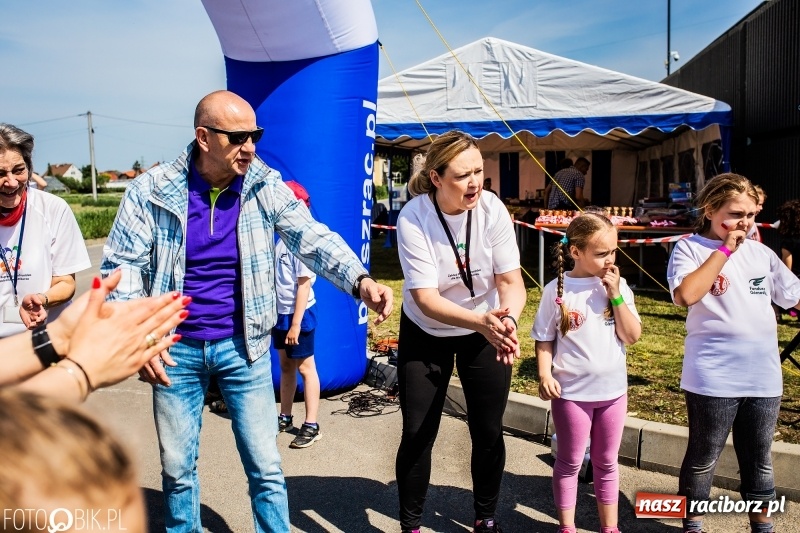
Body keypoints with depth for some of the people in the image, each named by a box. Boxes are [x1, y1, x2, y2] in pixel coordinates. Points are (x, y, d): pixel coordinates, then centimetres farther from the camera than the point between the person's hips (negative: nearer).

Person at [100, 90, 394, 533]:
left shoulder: (265, 187, -6)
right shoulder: (151, 190, -8)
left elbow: (313, 239, -16)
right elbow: (121, 265, -4)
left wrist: (360, 280, -34)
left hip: (243, 347, 0)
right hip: (176, 350, 1)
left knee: (266, 468, 7)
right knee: (177, 469, 17)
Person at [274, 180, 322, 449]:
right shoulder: (282, 238, 7)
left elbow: (304, 285, -18)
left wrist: (296, 323, -18)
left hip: (299, 314, -8)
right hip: (281, 313, 8)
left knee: (305, 367, 1)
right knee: (285, 366, 17)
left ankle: (312, 426, 11)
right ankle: (285, 417, 31)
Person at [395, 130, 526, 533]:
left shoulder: (492, 208, -19)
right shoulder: (413, 218, -25)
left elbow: (511, 280, -18)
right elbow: (425, 298, -29)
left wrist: (507, 319, -40)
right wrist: (482, 321, -44)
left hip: (485, 332, 2)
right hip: (425, 334, -2)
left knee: (489, 432, 8)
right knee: (417, 435, 1)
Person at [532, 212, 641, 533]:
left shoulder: (618, 286, -2)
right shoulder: (557, 290, -10)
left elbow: (632, 336, -6)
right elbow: (544, 339, -5)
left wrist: (615, 295, -14)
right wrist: (545, 374, -17)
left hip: (613, 390, 3)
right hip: (571, 392, -3)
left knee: (606, 463, 18)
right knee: (570, 463, 12)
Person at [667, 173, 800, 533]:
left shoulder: (761, 253, 9)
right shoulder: (690, 248, -5)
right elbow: (685, 295, -23)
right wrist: (723, 250, -16)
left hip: (764, 377, 5)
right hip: (712, 377, -4)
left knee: (758, 461, 19)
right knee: (704, 459, 10)